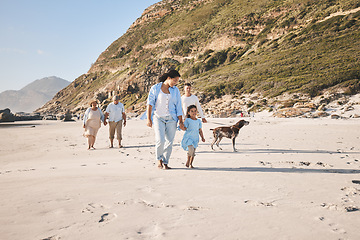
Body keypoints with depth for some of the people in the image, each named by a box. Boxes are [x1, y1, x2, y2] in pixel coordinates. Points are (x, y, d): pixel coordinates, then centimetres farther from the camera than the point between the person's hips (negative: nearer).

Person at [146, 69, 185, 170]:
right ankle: (159, 161, 7)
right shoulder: (155, 88, -1)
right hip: (158, 118, -3)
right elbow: (150, 104, -2)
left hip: (171, 119, 3)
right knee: (160, 140, -15)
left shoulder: (175, 90, 7)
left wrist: (181, 121, 3)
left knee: (169, 142, 0)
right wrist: (148, 119, -10)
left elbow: (178, 107, 8)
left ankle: (165, 163, 11)